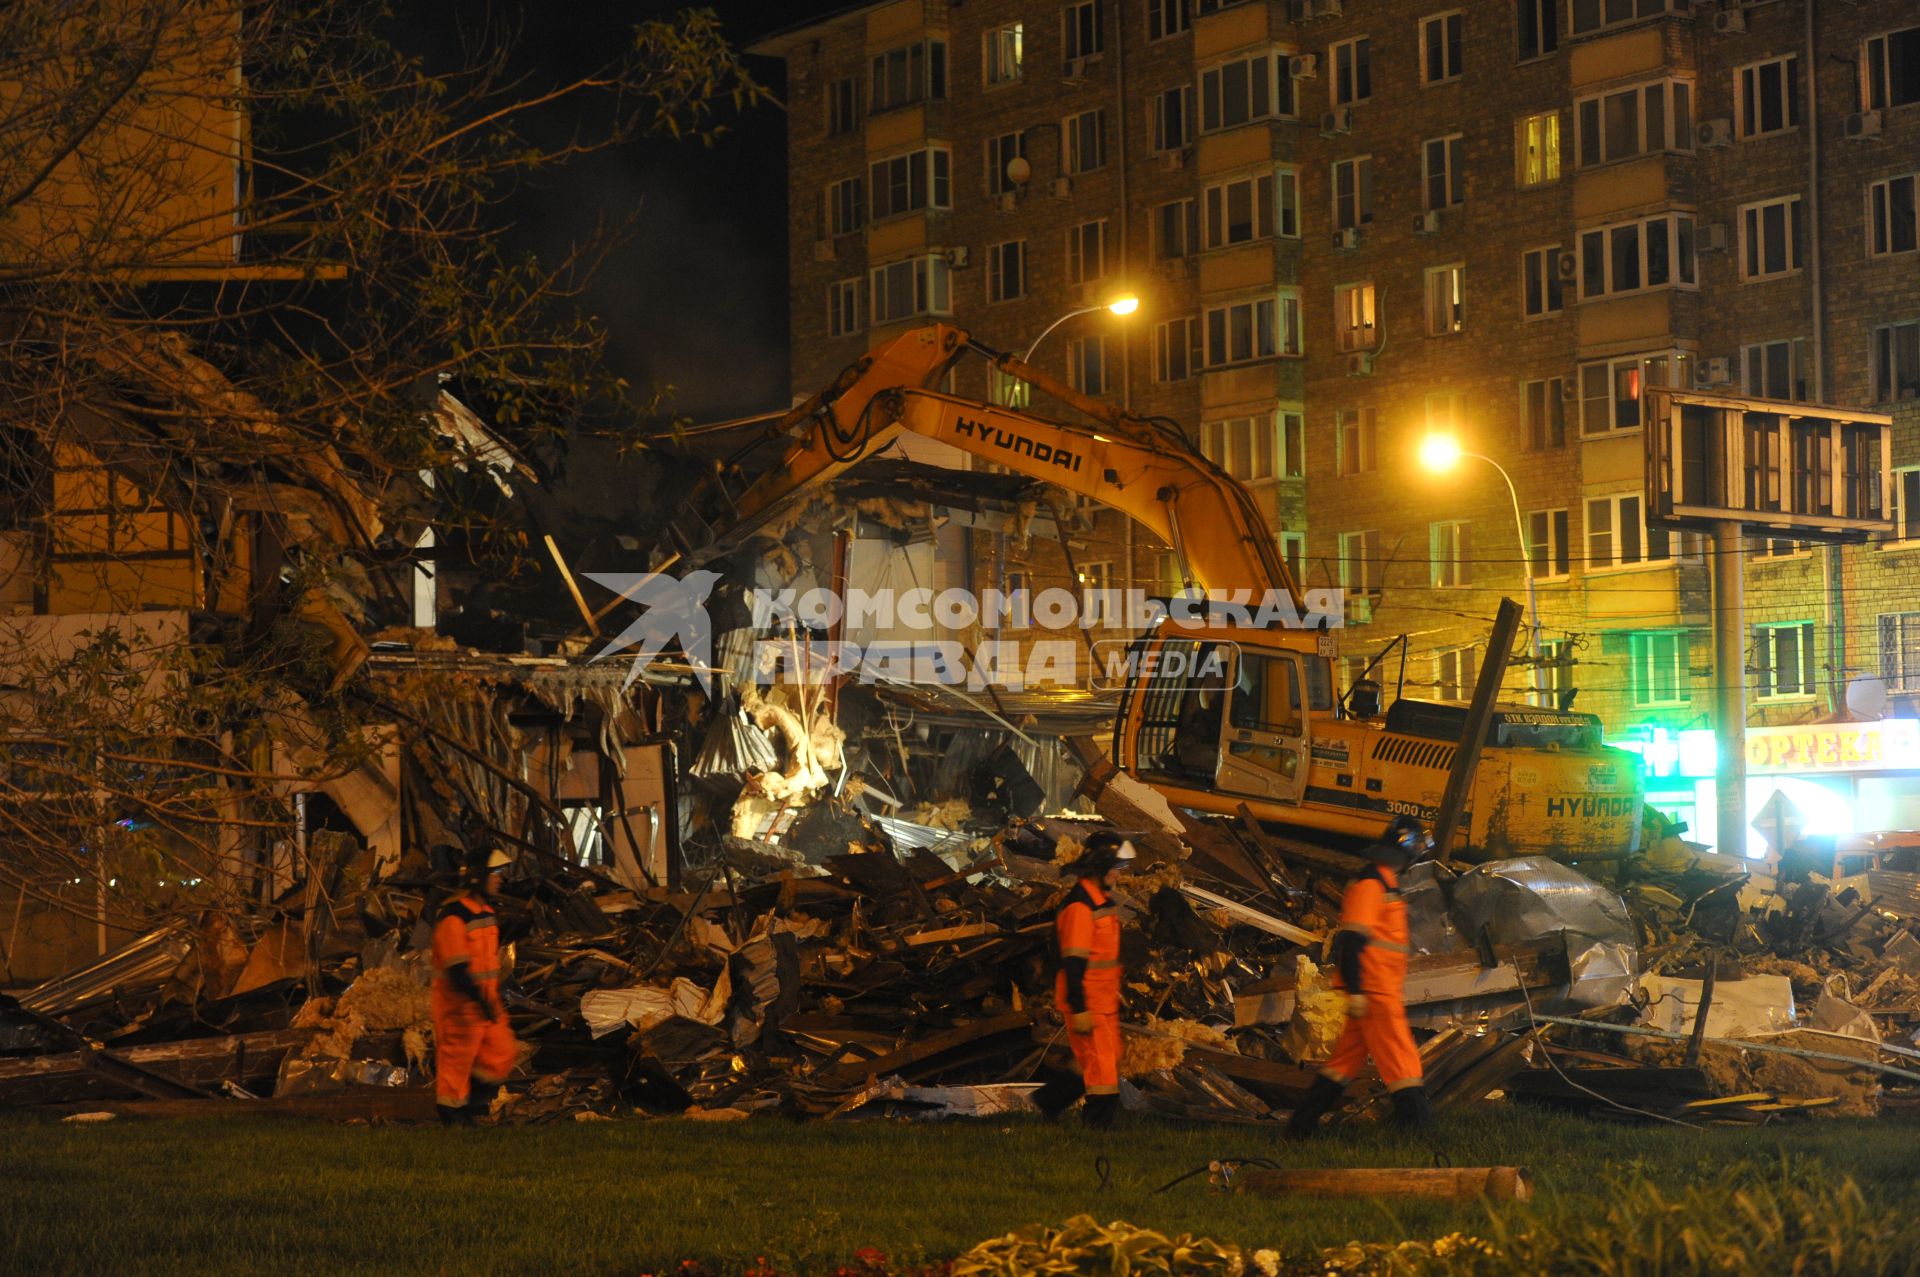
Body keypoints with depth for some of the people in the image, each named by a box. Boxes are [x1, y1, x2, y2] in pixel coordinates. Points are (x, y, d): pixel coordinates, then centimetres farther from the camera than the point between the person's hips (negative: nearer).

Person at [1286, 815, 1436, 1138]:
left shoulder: (1386, 884, 19)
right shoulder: (1370, 884, -13)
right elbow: (1351, 938, -20)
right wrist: (1355, 991, -24)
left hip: (1383, 991, 10)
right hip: (1373, 991, -10)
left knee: (1347, 1059, 12)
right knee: (1402, 1062, -10)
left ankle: (1302, 1126, 16)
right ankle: (1419, 1126, -10)